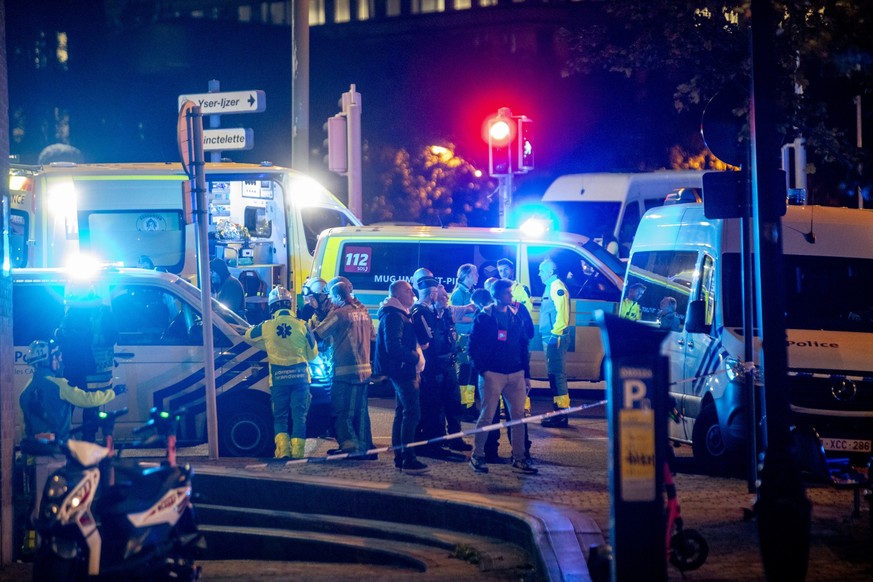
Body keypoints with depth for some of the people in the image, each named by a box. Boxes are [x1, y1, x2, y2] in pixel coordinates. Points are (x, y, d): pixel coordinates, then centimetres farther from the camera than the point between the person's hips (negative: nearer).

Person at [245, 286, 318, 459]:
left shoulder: (266, 326, -2)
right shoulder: (301, 325, -4)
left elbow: (249, 335, 19)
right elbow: (313, 352, 6)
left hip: (278, 377, 0)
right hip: (300, 375, 0)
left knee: (280, 416, 10)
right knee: (299, 416, 5)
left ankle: (282, 449, -4)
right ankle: (297, 453, 0)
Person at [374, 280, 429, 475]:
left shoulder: (401, 314, 18)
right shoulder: (393, 316, -15)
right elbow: (393, 347, -24)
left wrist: (416, 354, 7)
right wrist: (415, 357, -15)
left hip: (403, 370, 11)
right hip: (402, 370, -11)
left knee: (402, 412, 14)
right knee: (412, 412, -13)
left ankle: (400, 457, 19)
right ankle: (408, 459, -14)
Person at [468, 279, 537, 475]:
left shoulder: (516, 317, 12)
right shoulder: (484, 317, -3)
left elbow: (524, 346, 15)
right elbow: (474, 346, -5)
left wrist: (526, 374, 11)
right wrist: (482, 369, -11)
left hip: (515, 375, 5)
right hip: (492, 375, -5)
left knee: (519, 415, 3)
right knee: (487, 416, -4)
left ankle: (518, 457, 10)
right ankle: (477, 455, 8)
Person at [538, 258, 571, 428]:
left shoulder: (557, 287, -10)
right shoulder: (551, 287, 20)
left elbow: (562, 313, -21)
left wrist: (555, 333, -23)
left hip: (555, 338, -10)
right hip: (550, 338, 10)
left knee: (557, 374, -11)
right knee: (554, 374, 12)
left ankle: (562, 413, -12)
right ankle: (559, 409, 17)